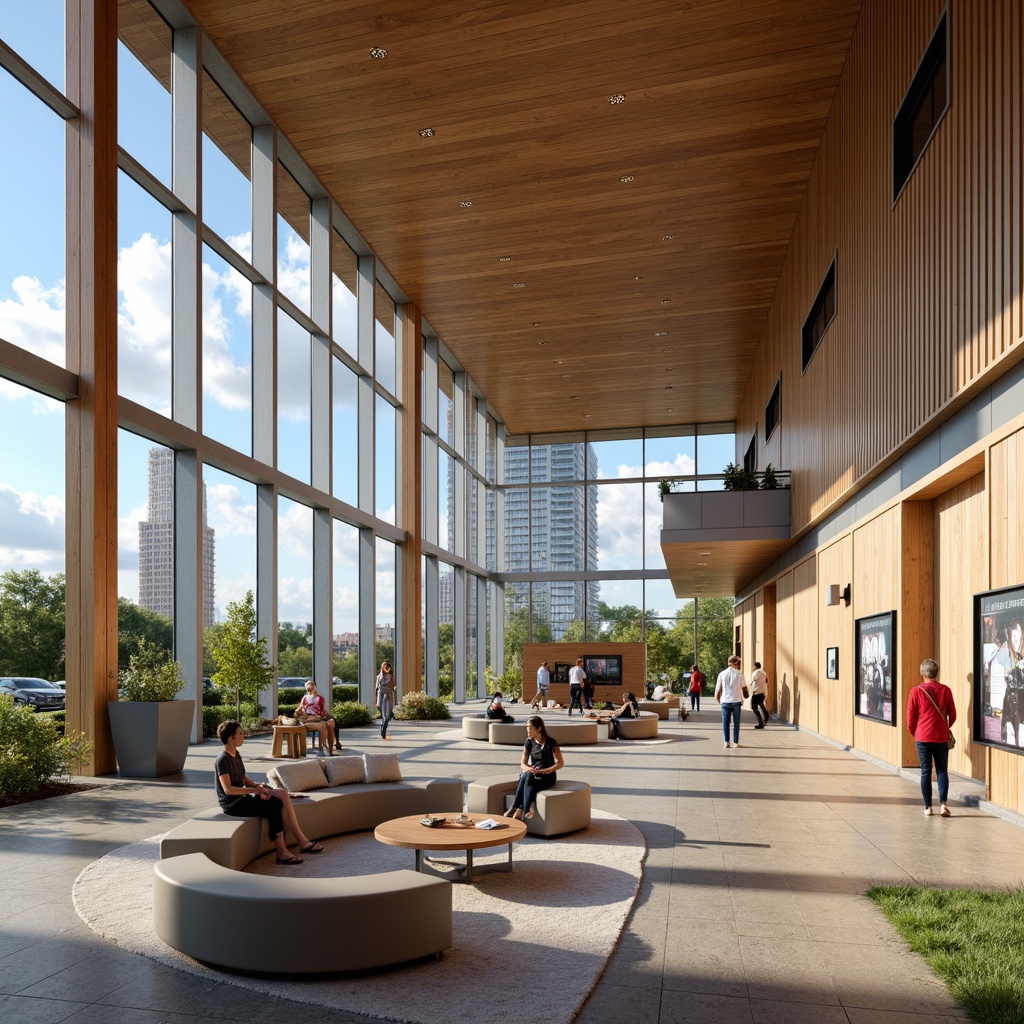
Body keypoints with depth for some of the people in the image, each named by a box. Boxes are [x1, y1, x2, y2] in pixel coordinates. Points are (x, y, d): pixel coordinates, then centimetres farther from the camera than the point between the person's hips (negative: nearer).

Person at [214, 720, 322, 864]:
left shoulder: (236, 755, 13)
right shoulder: (223, 759, -16)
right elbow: (228, 789, -23)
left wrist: (258, 786, -2)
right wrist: (254, 790, -26)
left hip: (242, 797, 9)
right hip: (232, 804, -9)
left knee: (282, 794, -11)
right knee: (274, 806, -24)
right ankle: (281, 852, -18)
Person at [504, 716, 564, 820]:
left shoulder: (550, 743, -8)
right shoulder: (529, 742, 6)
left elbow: (561, 763, -7)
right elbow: (523, 763, 7)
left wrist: (542, 771, -18)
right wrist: (529, 768, -18)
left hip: (548, 777, -4)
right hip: (533, 776, 4)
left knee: (527, 776, -34)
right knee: (529, 785, -34)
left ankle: (515, 809, -35)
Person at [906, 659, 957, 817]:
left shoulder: (916, 691, -7)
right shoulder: (945, 690, -2)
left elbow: (910, 717, -3)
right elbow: (952, 715, 7)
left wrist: (914, 732, 15)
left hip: (922, 737, -1)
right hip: (941, 737, 1)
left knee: (925, 771, 7)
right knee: (942, 770, 10)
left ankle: (928, 807, 9)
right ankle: (943, 804, -4)